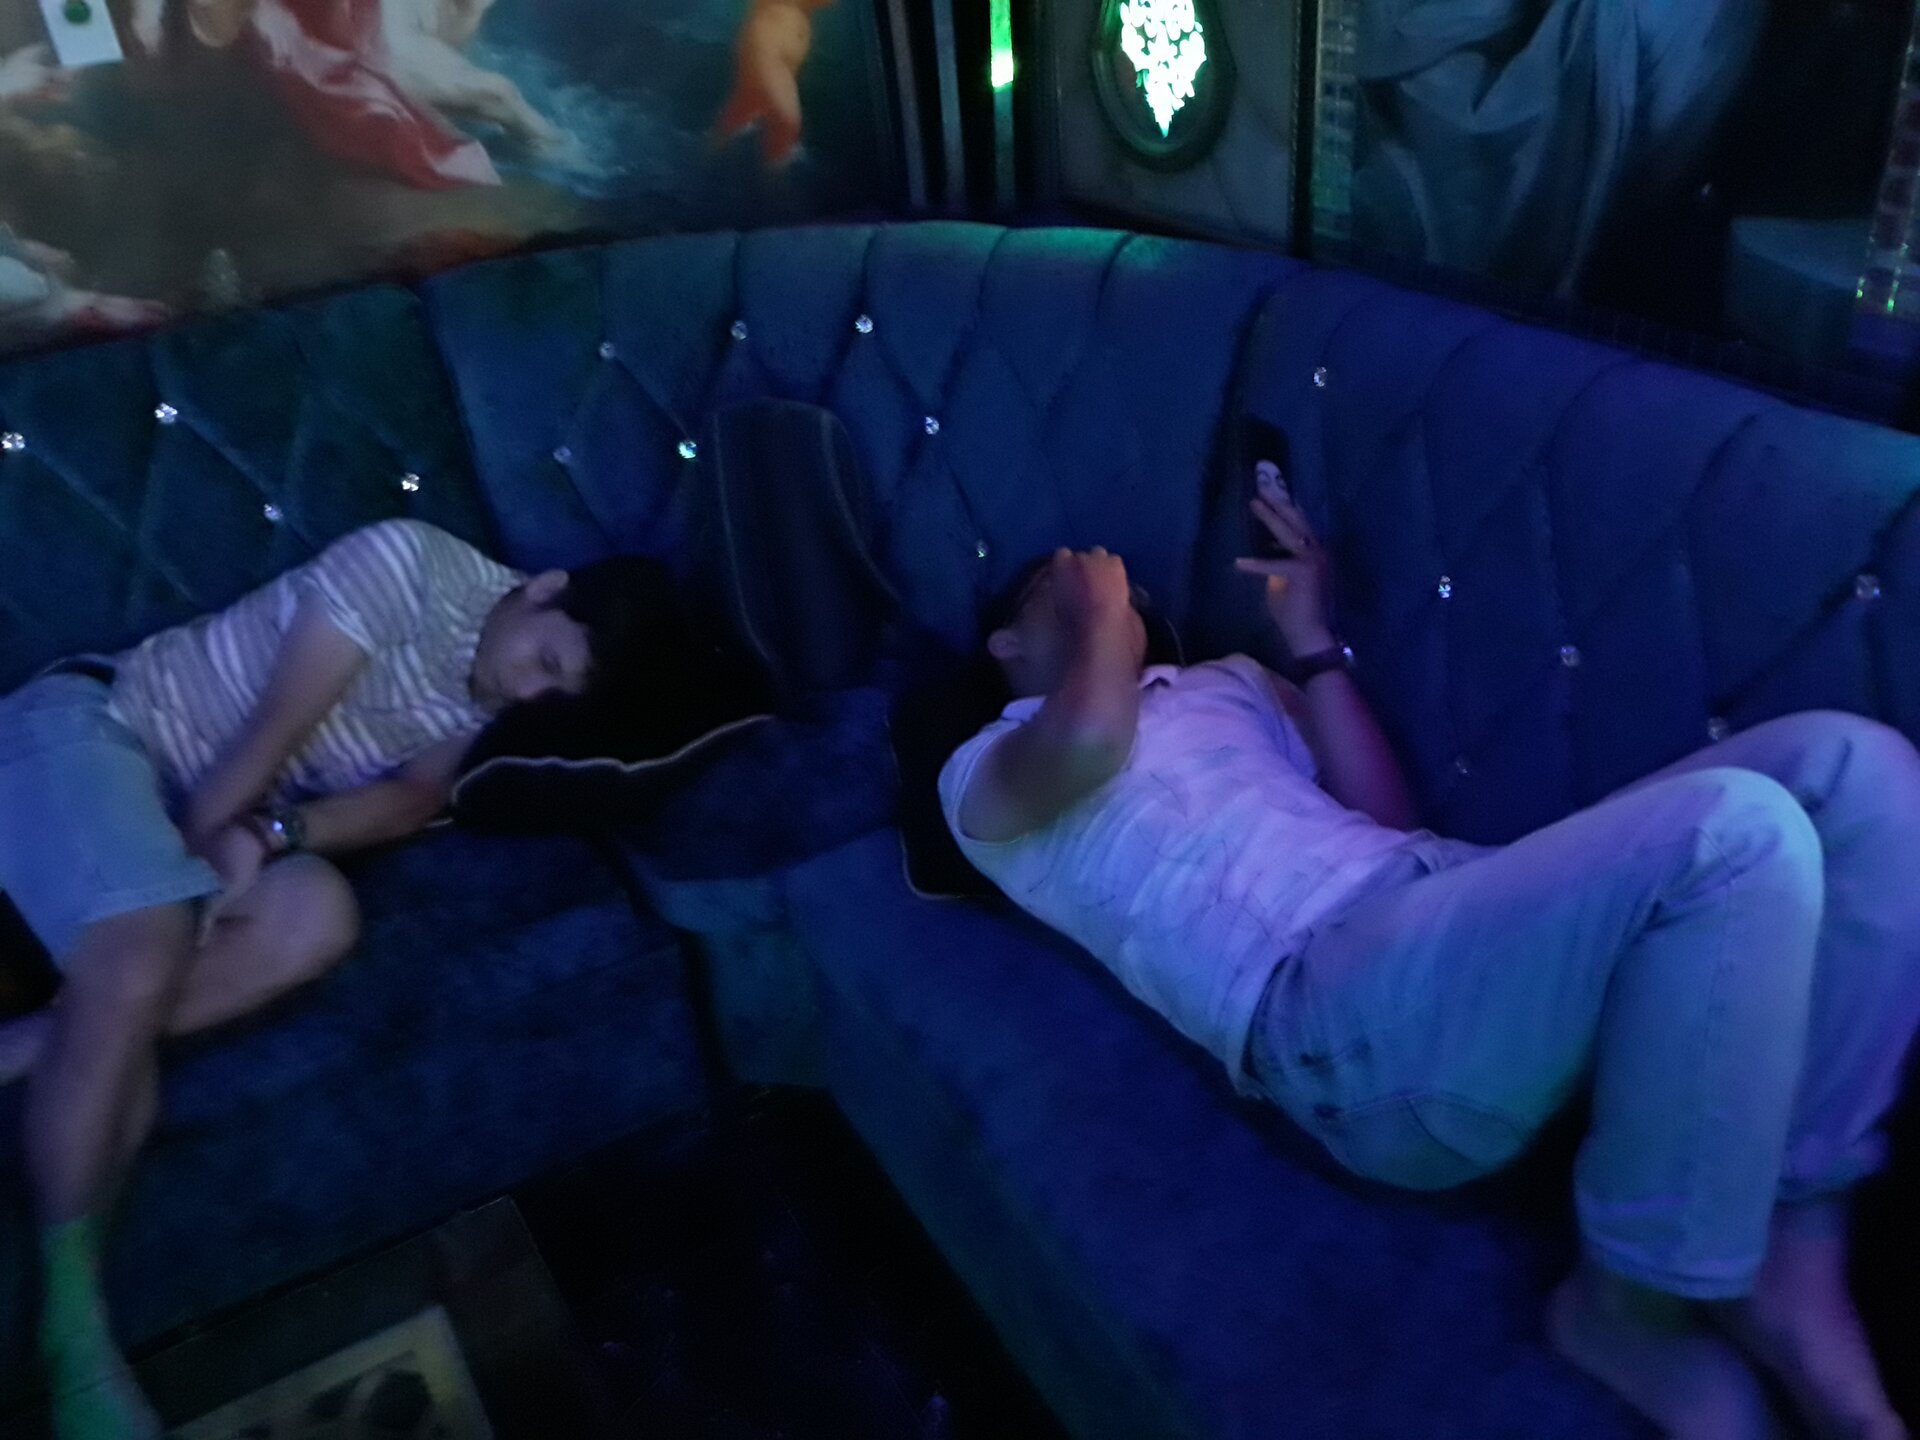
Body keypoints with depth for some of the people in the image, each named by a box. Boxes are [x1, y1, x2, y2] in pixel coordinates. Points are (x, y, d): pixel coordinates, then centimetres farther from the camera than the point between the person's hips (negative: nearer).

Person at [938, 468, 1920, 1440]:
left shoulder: (1222, 682, 33)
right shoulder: (985, 772, 14)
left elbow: (1384, 813, 20)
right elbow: (1092, 738, -13)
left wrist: (1311, 638, 19)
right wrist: (1099, 607, 8)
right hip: (1333, 1003, -8)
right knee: (1736, 830, -29)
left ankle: (1795, 1247, -5)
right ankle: (1633, 1308, -11)